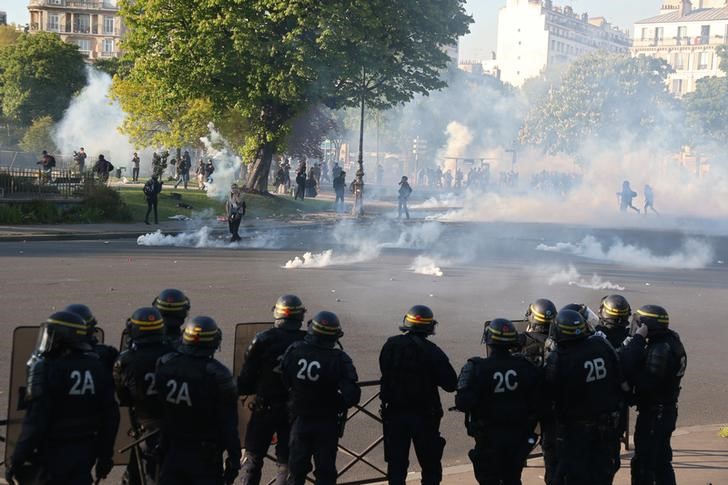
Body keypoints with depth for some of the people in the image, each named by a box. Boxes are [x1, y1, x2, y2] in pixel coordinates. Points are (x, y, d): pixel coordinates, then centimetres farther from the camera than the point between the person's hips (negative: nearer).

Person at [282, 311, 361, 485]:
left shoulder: (293, 352, -11)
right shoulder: (340, 360, -19)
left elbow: (284, 383, -4)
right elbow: (352, 396, -22)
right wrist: (337, 406, -2)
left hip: (299, 420, 2)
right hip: (327, 424, -2)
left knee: (296, 468, 16)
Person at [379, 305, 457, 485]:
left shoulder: (390, 345, -3)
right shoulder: (432, 352, -13)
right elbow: (451, 384, -12)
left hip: (394, 414, 3)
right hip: (424, 416, -3)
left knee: (396, 464, 12)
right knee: (430, 465, 9)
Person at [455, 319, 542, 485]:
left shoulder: (476, 369, -18)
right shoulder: (526, 367, -7)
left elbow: (463, 403, -22)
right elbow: (538, 402, -3)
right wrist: (529, 427, 10)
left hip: (489, 437, -3)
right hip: (518, 436, 4)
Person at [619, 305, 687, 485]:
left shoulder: (660, 350, -25)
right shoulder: (671, 340, 5)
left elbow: (645, 383, -30)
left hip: (654, 414, -10)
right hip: (667, 409, 10)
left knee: (643, 463, -1)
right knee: (661, 460, 22)